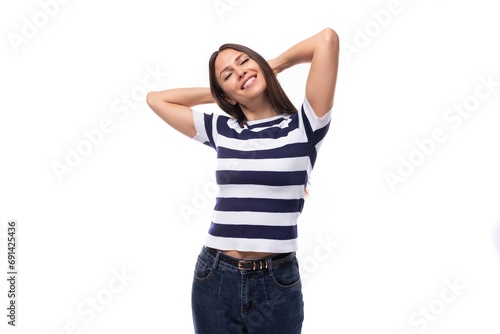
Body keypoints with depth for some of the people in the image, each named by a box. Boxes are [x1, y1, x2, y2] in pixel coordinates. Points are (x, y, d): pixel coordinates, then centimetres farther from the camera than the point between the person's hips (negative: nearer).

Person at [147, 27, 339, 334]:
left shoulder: (302, 127, -4)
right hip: (215, 279, 3)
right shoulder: (221, 130, 6)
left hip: (276, 283, -2)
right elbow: (156, 99, 17)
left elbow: (328, 39, -11)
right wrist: (216, 93, 13)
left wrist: (277, 64, 5)